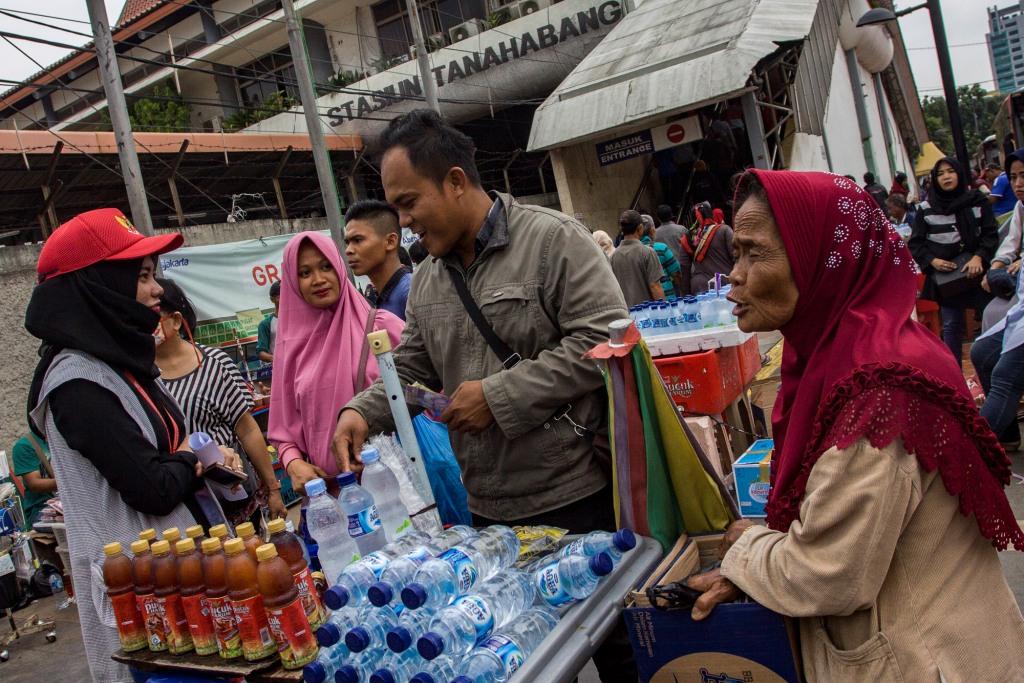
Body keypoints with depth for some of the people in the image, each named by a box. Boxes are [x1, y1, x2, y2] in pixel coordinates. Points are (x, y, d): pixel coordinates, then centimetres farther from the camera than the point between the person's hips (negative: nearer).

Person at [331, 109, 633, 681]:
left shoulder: (554, 239, -10)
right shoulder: (427, 280, 11)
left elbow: (602, 342, -18)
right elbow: (411, 369, 17)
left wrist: (499, 396, -17)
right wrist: (364, 412, -3)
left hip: (579, 498, -6)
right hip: (489, 511, 6)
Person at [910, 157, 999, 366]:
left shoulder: (977, 200, 0)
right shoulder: (925, 209, 0)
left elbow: (990, 234, 0)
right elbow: (915, 244, 4)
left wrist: (979, 257, -15)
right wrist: (932, 260, -11)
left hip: (976, 269, 0)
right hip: (945, 275, 0)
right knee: (951, 325, 4)